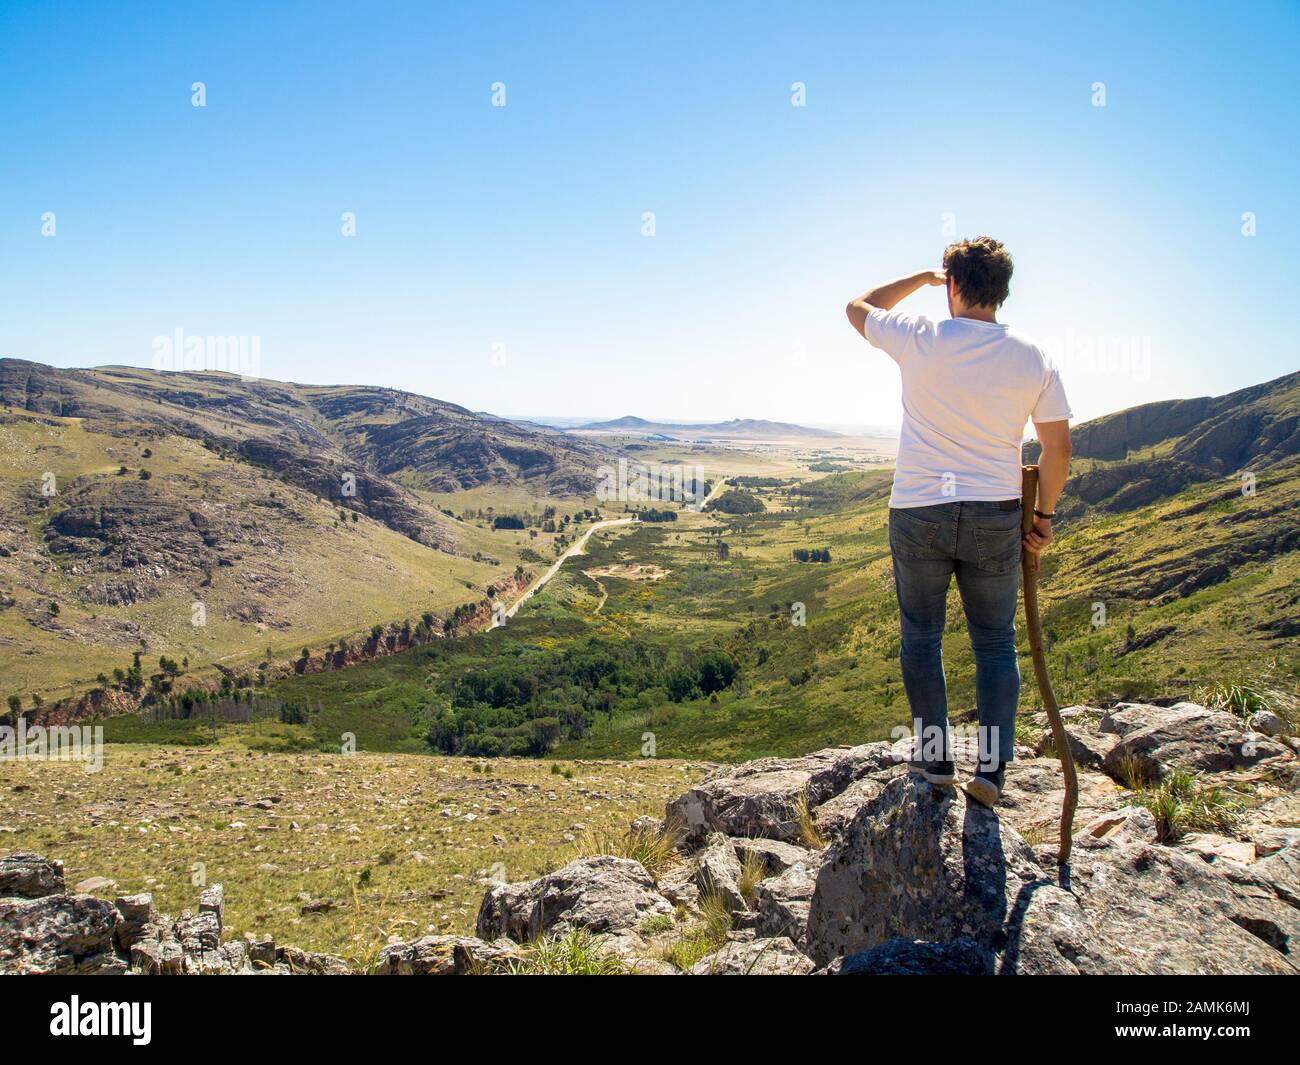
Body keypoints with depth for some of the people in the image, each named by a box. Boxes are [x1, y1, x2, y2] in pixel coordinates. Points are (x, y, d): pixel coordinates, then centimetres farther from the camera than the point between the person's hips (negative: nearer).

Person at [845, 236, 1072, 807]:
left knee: (921, 636, 12)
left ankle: (935, 759, 16)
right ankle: (991, 769, 9)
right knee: (995, 643, 11)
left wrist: (923, 277, 19)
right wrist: (1045, 515, 13)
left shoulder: (921, 341, -8)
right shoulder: (1032, 359, -3)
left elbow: (858, 307, 11)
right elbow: (1059, 447, 1)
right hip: (996, 515, 2)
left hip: (918, 511, -1)